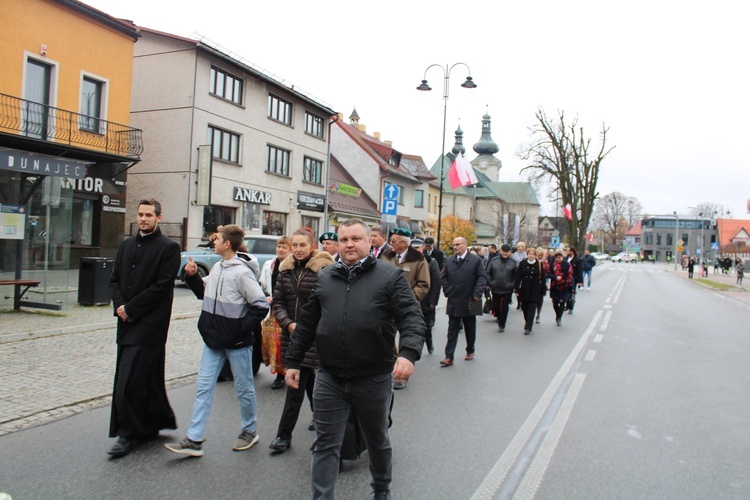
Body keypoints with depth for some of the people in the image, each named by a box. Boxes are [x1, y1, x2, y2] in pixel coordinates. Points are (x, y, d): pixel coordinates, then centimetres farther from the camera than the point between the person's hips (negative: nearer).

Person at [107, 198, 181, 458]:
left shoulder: (168, 248, -7)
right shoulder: (126, 245, 15)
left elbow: (162, 286, -13)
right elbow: (114, 279, 13)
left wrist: (130, 309, -13)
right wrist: (119, 305, -5)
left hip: (150, 324, -7)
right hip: (127, 322, 7)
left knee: (129, 381, -7)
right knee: (148, 378, 16)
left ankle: (129, 434, 6)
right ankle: (151, 425, 29)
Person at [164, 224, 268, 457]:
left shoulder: (242, 272, -17)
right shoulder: (217, 268, 6)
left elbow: (261, 306, -18)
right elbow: (204, 293, 19)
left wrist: (242, 328, -17)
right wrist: (192, 276, 4)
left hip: (237, 343, -7)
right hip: (213, 340, 7)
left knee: (244, 389, 10)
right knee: (203, 388, 7)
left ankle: (249, 431, 30)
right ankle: (194, 440, 14)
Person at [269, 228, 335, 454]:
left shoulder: (323, 268, -11)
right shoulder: (286, 269, 7)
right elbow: (278, 300, 8)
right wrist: (288, 323, -7)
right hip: (292, 333, 6)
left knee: (296, 385, -3)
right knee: (307, 379, 18)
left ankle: (284, 435, 8)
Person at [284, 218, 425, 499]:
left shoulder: (390, 276, -4)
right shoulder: (324, 278, 7)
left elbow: (411, 319, -12)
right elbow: (307, 323, 12)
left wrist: (408, 353, -28)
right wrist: (293, 361, 11)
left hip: (375, 379, -1)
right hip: (329, 378, 2)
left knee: (377, 441, 20)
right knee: (326, 444, 6)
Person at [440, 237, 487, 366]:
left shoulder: (475, 260, -6)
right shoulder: (449, 260, 6)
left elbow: (482, 277, -7)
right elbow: (443, 277, 13)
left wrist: (477, 294, -14)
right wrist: (447, 291, 1)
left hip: (469, 301, -2)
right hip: (453, 302, 2)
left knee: (470, 329, 13)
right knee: (452, 330, 2)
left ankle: (470, 351, 32)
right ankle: (449, 357, 1)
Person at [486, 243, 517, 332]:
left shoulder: (513, 263, -4)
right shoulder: (494, 261, 0)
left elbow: (516, 276, 0)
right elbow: (488, 273, 6)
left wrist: (512, 285, -7)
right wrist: (489, 283, -1)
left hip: (507, 290, -2)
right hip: (495, 289, 2)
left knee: (504, 308, 2)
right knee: (495, 306, 9)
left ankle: (501, 325, 14)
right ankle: (499, 318, 36)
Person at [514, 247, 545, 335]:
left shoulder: (539, 264, -2)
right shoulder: (522, 263, 0)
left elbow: (542, 278, 1)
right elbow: (518, 277, 0)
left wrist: (542, 291, -2)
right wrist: (517, 290, -3)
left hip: (535, 291, -2)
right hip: (524, 290, 2)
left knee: (531, 310, -2)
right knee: (524, 308, 12)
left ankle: (528, 327, 2)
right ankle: (528, 322, 34)